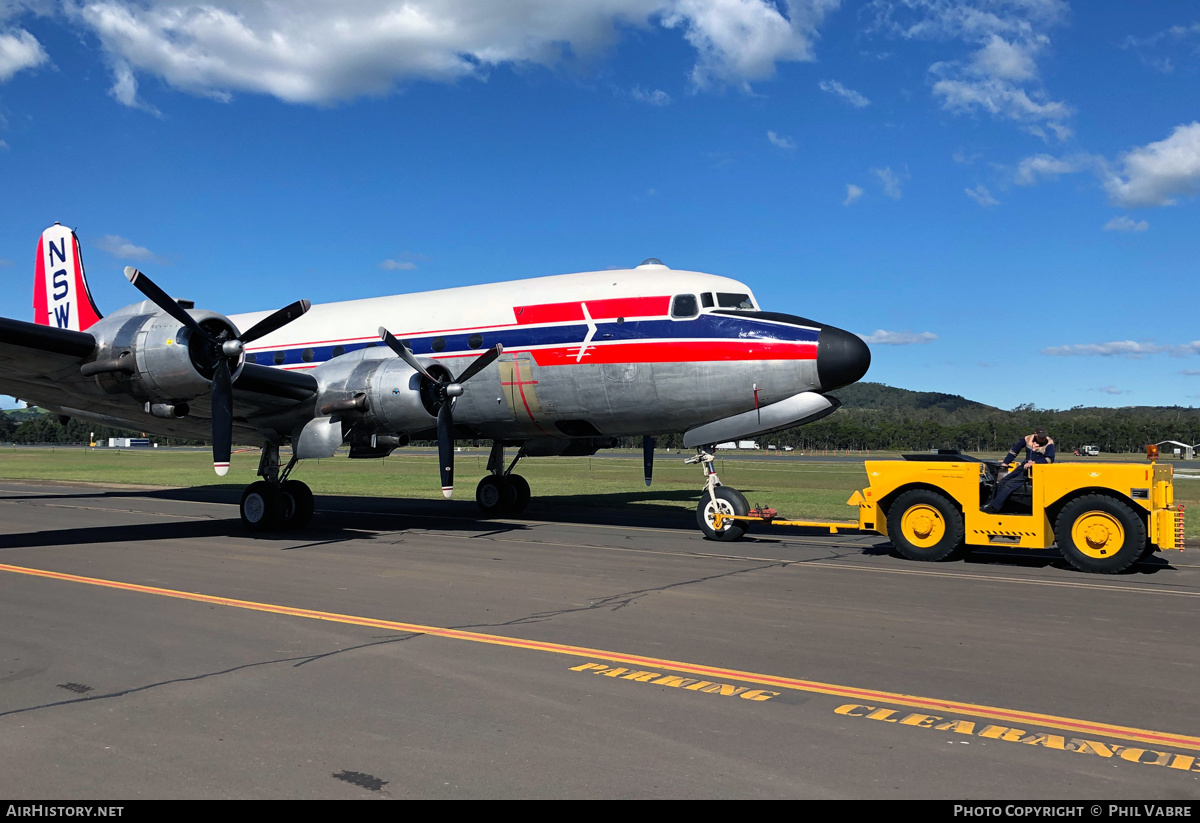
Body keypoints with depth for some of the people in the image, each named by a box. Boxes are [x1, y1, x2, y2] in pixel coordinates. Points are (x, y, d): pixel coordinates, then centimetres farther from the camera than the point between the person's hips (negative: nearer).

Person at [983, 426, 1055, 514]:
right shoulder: (1028, 439, 6)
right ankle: (991, 502, 8)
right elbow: (1014, 450, 17)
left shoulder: (1049, 443, -9)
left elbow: (1050, 459, -20)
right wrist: (1005, 462, 16)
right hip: (1024, 466, 7)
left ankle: (994, 508, -17)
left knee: (1010, 484, -18)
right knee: (1003, 481, 0)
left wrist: (1034, 462, -30)